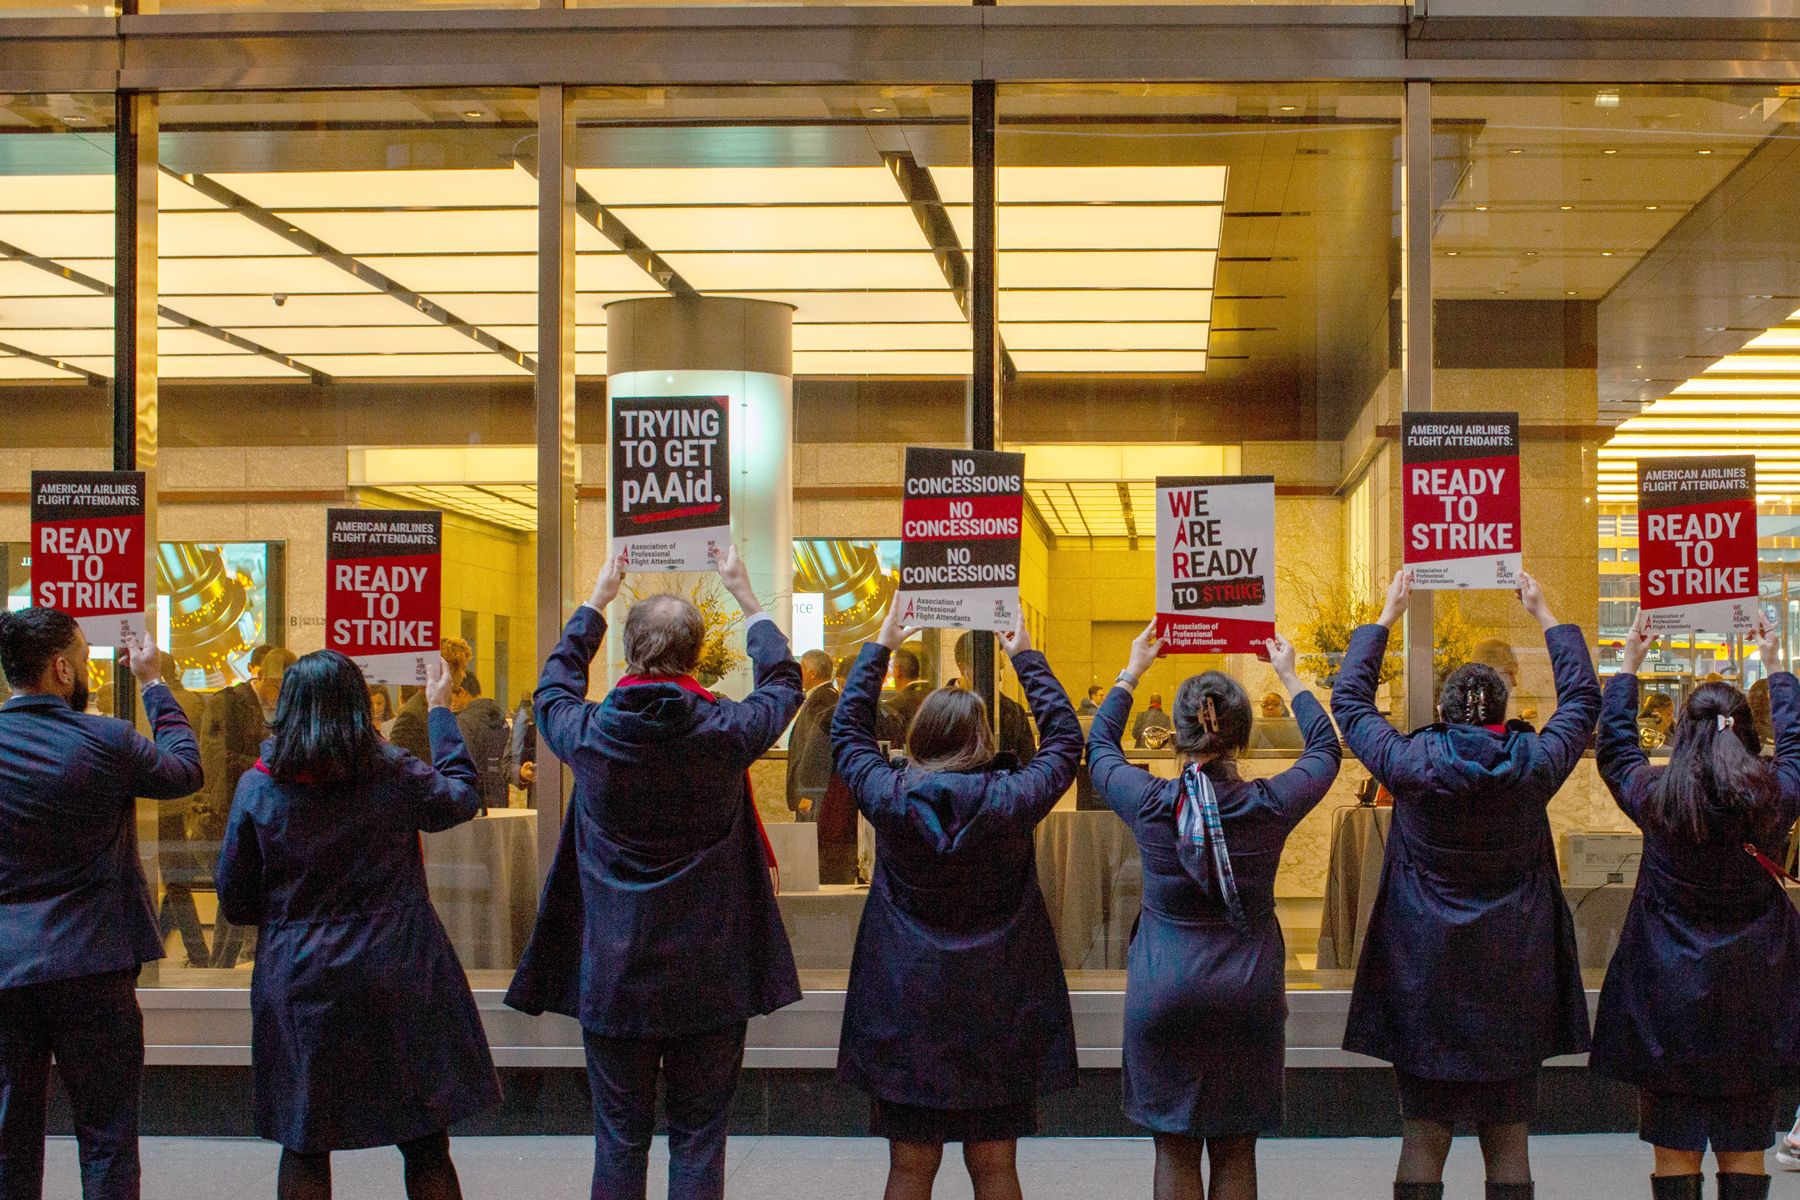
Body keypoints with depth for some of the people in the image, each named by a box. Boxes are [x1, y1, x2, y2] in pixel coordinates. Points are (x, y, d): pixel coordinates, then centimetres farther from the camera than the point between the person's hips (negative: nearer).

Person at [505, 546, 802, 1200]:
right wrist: (744, 594, 23)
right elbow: (783, 681, 11)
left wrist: (597, 599, 28)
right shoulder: (725, 731, -11)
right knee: (699, 1132, 8)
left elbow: (553, 686, 17)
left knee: (619, 1134, 11)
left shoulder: (588, 732, -8)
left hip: (612, 971, 1)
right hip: (708, 974, -1)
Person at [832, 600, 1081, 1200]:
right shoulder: (1011, 798, -11)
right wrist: (1026, 657, 15)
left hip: (906, 1008, 0)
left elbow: (846, 729, 10)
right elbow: (1066, 738, 7)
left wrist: (879, 647, 18)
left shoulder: (889, 796, -9)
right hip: (996, 1011, 0)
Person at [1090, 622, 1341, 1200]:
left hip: (1164, 991, 0)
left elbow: (1099, 745, 14)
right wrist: (1289, 677, 26)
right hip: (1247, 993, 0)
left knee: (1175, 1148, 8)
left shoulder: (1150, 803, -9)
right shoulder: (1269, 806, -9)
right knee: (1235, 1149, 9)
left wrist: (1132, 672, 25)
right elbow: (1325, 749, 13)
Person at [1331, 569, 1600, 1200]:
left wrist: (1386, 616, 15)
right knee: (1509, 1137, 8)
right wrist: (1545, 615, 22)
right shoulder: (1534, 765, -6)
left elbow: (1349, 699, 7)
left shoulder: (1411, 763, -10)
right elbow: (1582, 697, 13)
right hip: (1514, 980, 1)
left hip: (1424, 976, -1)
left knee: (1423, 1136, 4)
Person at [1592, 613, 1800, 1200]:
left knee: (1675, 1149, 4)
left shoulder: (1656, 796, -8)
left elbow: (1613, 745, 12)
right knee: (1744, 1150, 9)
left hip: (1669, 994, -1)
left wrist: (1629, 664, 23)